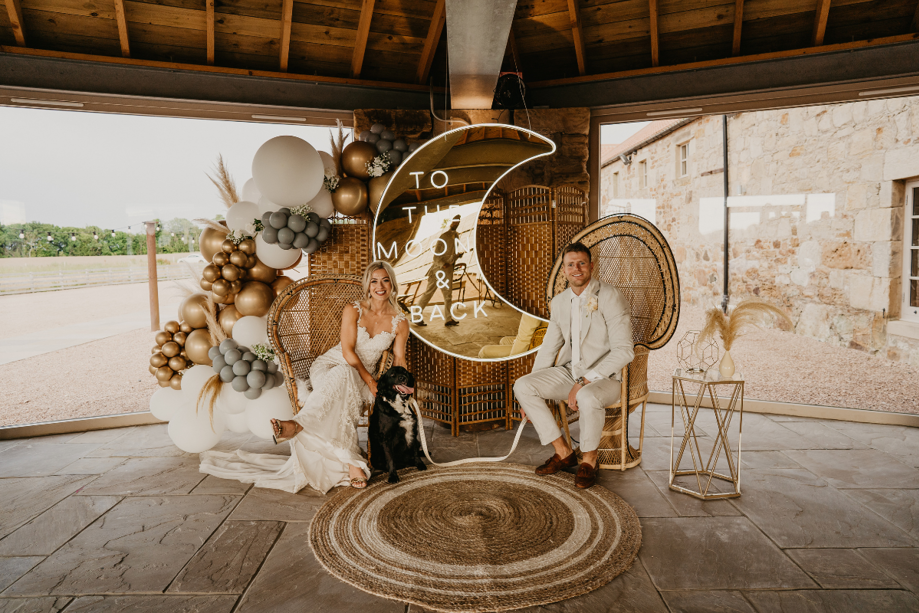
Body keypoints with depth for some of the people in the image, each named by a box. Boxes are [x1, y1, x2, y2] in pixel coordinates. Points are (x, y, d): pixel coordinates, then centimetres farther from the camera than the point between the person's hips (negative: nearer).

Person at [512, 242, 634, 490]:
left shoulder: (610, 297, -13)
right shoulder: (559, 302, 8)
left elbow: (624, 351, -20)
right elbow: (548, 348, 16)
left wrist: (585, 382, -25)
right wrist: (532, 390, 8)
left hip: (606, 376, -6)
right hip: (570, 371, 6)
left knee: (588, 398, -39)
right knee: (521, 386, -13)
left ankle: (589, 459, -7)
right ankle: (563, 452, 1)